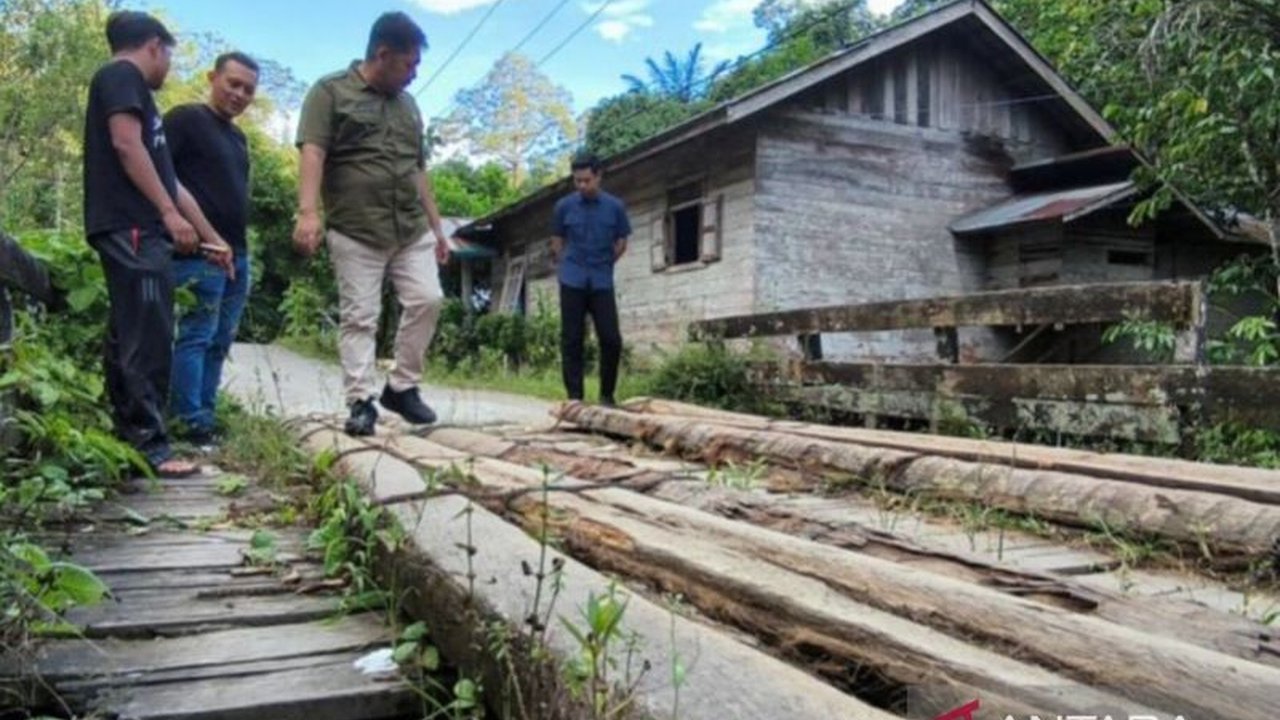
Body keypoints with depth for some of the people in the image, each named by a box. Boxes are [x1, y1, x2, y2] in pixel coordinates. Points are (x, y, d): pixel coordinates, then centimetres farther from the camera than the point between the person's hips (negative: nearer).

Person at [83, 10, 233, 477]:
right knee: (148, 340, -12)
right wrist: (170, 214, -18)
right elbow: (126, 143, -15)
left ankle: (128, 439, 17)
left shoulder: (131, 90, 28)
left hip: (139, 232, 10)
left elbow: (166, 177, 28)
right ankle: (149, 448, -12)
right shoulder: (122, 76, 0)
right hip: (131, 229, -10)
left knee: (128, 339, 11)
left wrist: (211, 236, 29)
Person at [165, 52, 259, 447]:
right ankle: (191, 423, -4)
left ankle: (204, 417, 17)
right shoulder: (185, 119, -4)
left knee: (220, 341, 10)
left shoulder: (237, 137, 22)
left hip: (236, 252, 9)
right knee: (196, 336, -8)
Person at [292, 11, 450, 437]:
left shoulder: (407, 104, 18)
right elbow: (313, 152, -13)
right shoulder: (331, 92, -1)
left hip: (412, 230, 6)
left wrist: (437, 227, 18)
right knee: (359, 318, -3)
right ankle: (361, 402, 2)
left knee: (427, 300, -4)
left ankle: (402, 387, 9)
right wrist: (308, 212, -27)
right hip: (356, 232, -5)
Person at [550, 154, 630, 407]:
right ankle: (574, 397, 8)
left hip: (602, 283, 0)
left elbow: (621, 243, 11)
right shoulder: (564, 206, 1)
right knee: (572, 340, 1)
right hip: (572, 282, 0)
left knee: (611, 340, -4)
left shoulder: (615, 206, 1)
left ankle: (607, 395, 11)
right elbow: (557, 243, 12)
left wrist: (602, 265, 9)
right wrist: (569, 268, 7)